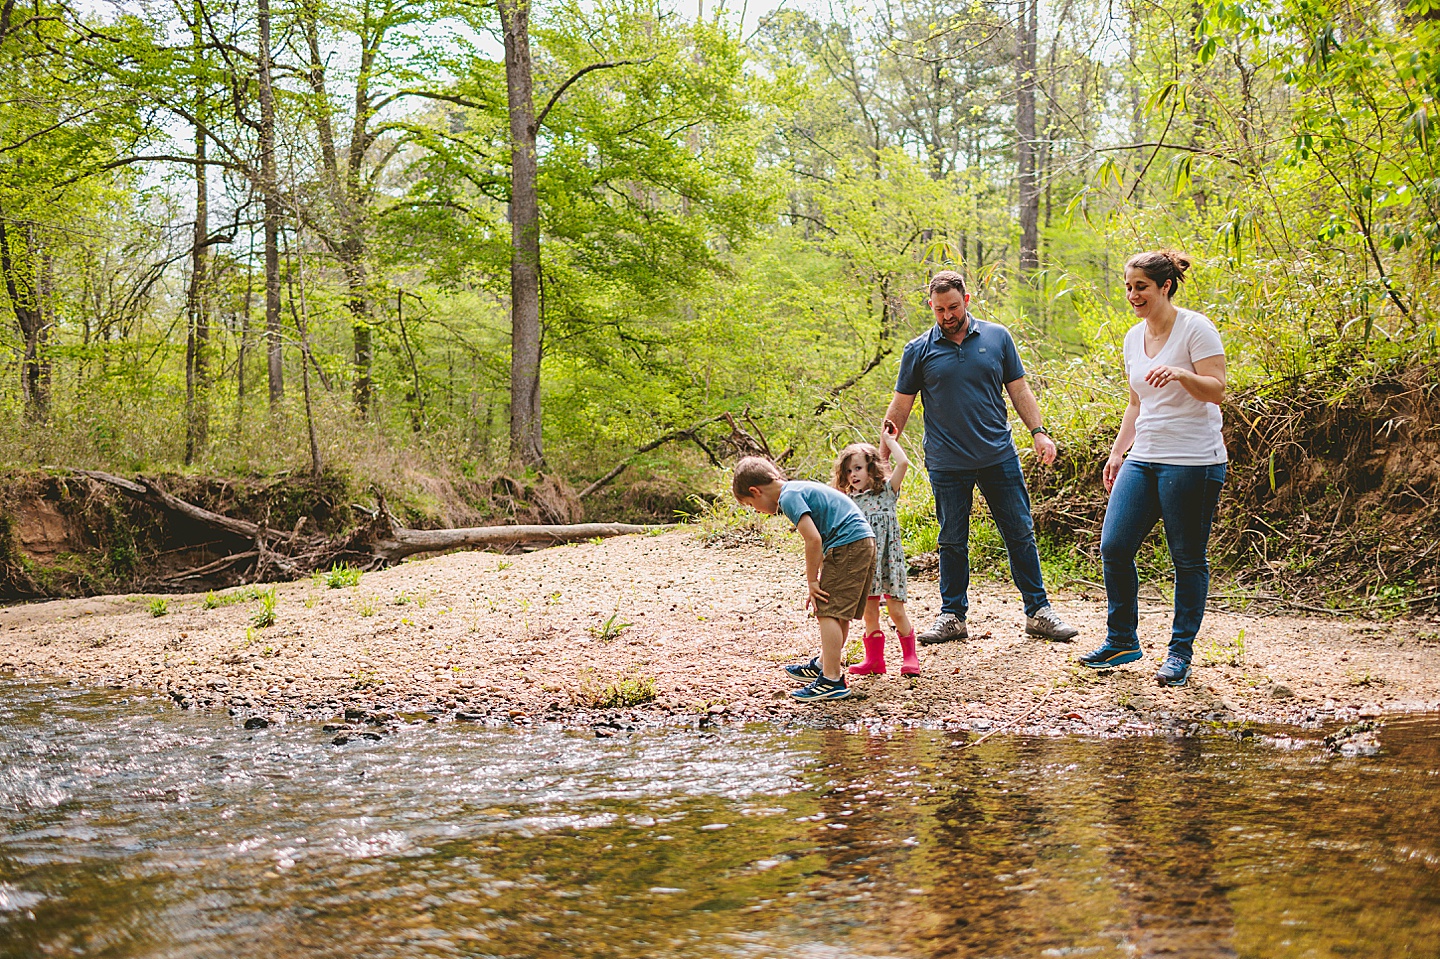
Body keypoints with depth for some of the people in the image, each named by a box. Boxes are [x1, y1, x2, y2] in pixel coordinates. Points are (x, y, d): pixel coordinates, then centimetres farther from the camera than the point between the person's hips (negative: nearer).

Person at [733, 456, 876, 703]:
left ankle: (832, 680, -10)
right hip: (865, 542, 10)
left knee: (828, 613, -8)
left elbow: (813, 538, -18)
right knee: (838, 613, 20)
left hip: (847, 544, -10)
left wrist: (812, 581, -9)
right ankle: (823, 665, 33)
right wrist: (818, 577, 17)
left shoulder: (789, 496, -10)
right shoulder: (801, 488, 20)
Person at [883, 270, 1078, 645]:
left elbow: (1018, 389, 10)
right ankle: (952, 617, 19)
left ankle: (1038, 611, 15)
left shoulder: (997, 337, 5)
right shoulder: (919, 350, 2)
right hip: (947, 464, -1)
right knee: (952, 543, 7)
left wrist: (1038, 432, -1)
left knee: (1021, 534, 5)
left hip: (999, 457, 1)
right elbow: (900, 408, 6)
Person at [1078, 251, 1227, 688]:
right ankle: (1121, 640, 15)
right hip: (1143, 459, 7)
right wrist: (1117, 452, 17)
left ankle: (1180, 652, 12)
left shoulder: (1195, 329, -8)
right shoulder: (1134, 338, 14)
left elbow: (1216, 390, -14)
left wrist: (1179, 373, -30)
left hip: (1193, 462, -7)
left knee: (1188, 558, 0)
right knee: (1114, 546, 0)